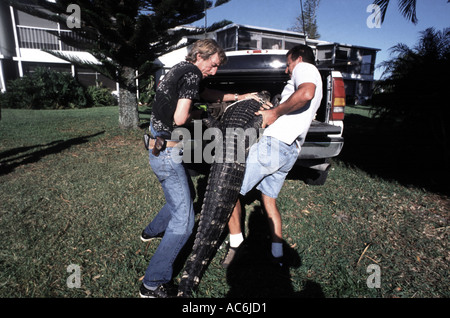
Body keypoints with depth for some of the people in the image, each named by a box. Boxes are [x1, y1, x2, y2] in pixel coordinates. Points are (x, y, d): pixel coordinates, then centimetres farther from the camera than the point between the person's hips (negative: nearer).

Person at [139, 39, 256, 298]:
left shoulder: (181, 70, 15)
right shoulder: (192, 73, -15)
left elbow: (207, 94, 28)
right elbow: (180, 118, -25)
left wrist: (238, 97, 24)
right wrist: (195, 115, -4)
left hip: (161, 148, 10)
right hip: (167, 153, -10)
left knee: (186, 195, 28)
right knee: (183, 221, -6)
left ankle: (152, 231, 48)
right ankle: (154, 285, 4)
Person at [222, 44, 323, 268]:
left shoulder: (305, 68, 1)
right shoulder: (313, 83, 31)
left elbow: (305, 93, -24)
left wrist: (274, 112, -16)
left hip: (273, 143, -10)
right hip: (290, 151, 10)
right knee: (269, 200, 17)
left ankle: (235, 241, 7)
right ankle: (277, 255, 24)